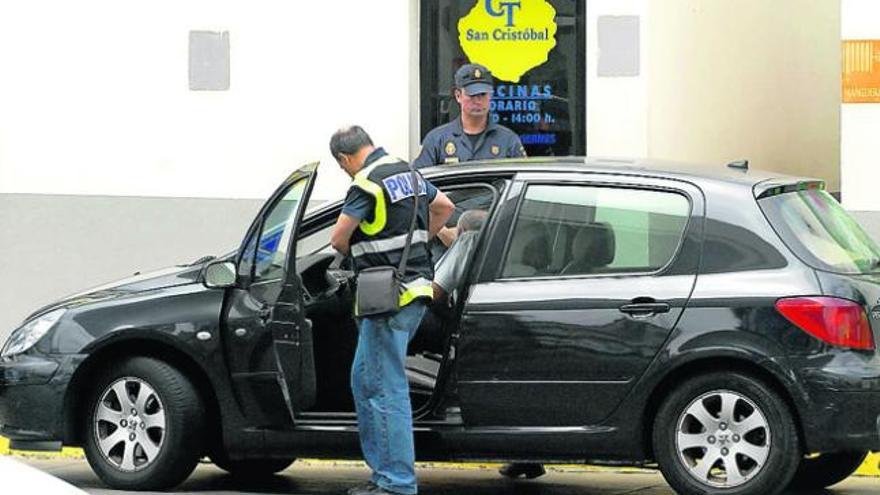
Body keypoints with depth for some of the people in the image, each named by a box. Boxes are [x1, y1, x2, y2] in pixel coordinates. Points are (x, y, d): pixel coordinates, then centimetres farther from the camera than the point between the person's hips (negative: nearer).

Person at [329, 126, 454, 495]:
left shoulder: (368, 183, -15)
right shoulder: (407, 172, 13)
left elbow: (338, 239, -11)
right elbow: (445, 207, 29)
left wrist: (357, 253, 11)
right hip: (415, 286, 10)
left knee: (387, 389, -7)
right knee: (364, 380, 18)